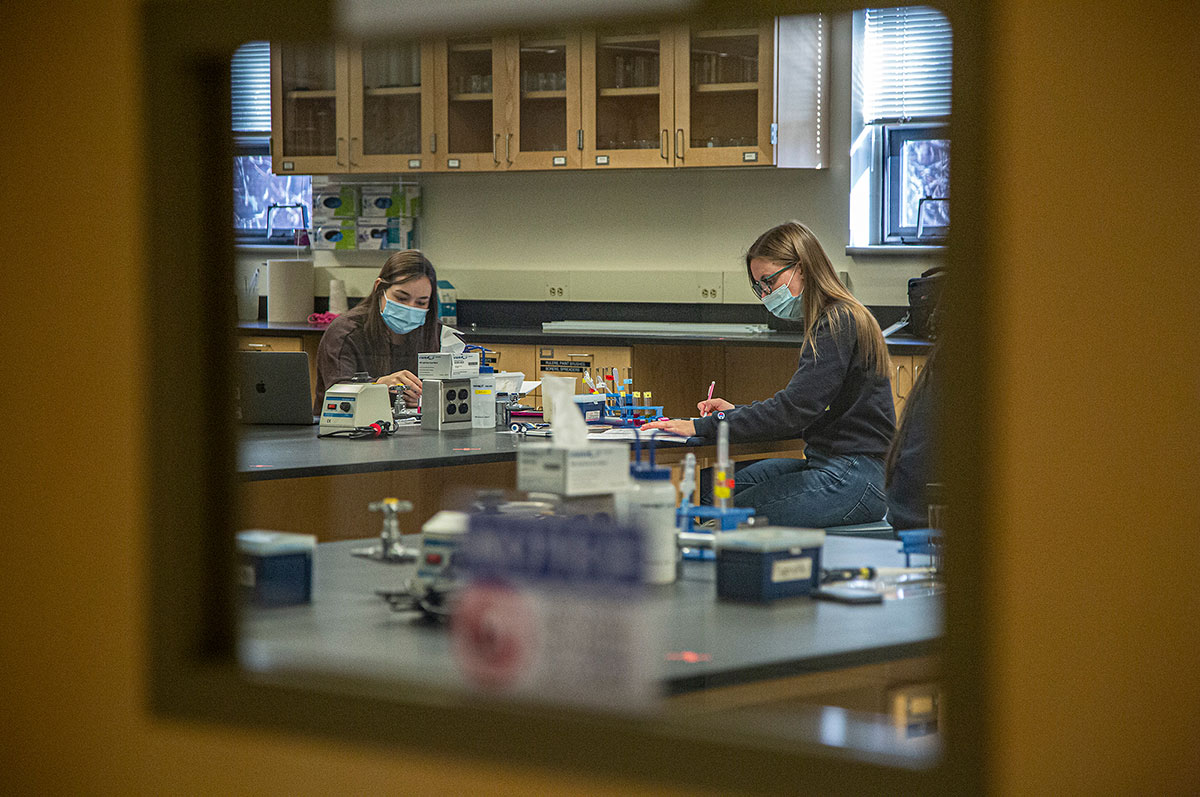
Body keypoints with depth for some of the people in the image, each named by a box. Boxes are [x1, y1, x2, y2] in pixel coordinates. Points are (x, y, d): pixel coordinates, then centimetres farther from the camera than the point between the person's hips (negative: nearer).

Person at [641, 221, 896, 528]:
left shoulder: (839, 323, -15)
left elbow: (793, 410, -22)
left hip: (854, 480, -10)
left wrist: (702, 427, -19)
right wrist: (736, 412, 9)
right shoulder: (830, 322, 17)